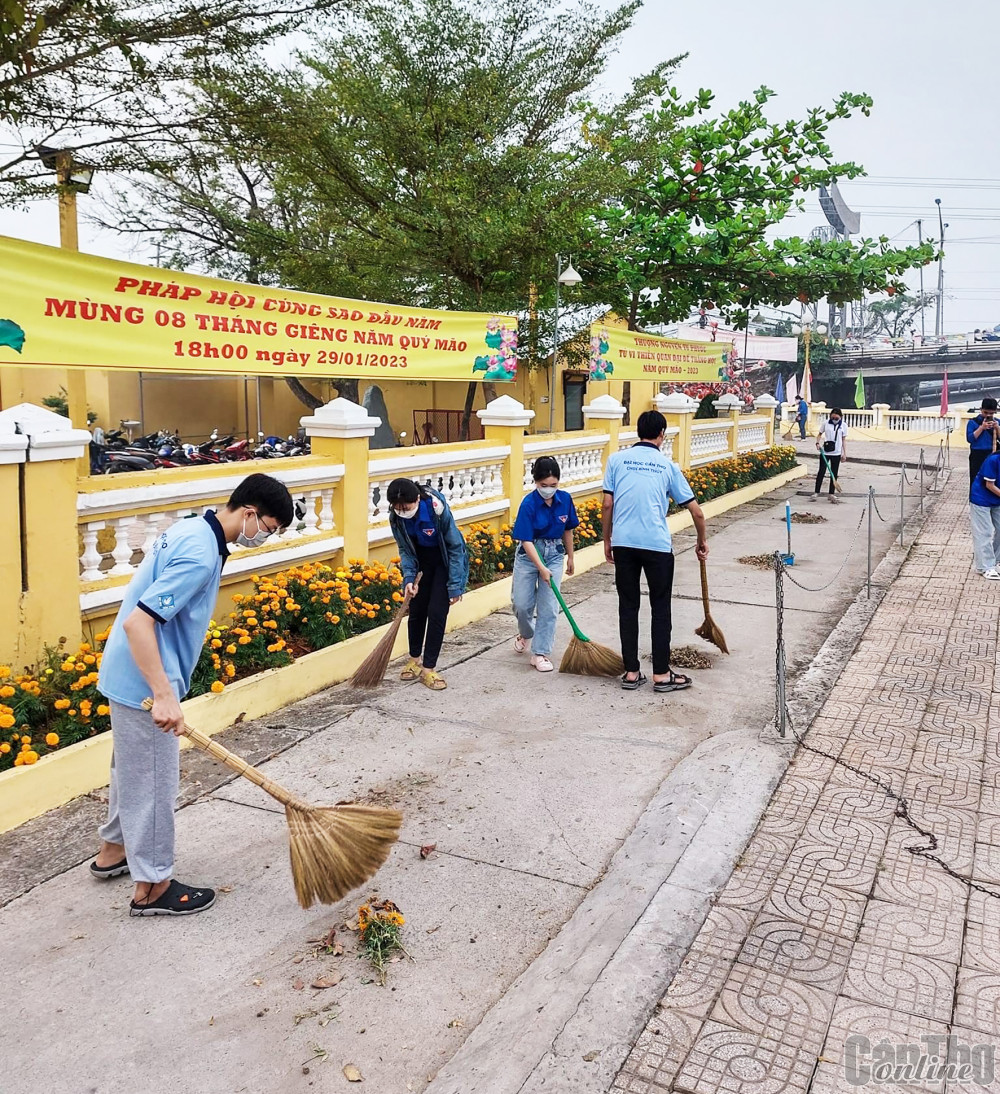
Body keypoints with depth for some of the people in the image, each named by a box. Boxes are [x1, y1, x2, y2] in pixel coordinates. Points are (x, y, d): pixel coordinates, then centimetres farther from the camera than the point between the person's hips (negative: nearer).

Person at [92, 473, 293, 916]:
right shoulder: (200, 556, -26)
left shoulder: (192, 530, 5)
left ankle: (114, 850, 44)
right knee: (154, 782, 3)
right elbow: (137, 622, -31)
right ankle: (152, 887, 18)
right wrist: (164, 696, -34)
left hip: (132, 675, 10)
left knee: (132, 768, 25)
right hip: (145, 683, -10)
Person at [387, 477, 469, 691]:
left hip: (445, 560, -4)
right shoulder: (396, 517, -20)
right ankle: (415, 659, 28)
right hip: (421, 560, 4)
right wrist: (409, 577, -20)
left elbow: (455, 547, -23)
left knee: (436, 612, -10)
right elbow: (405, 549, -4)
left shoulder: (437, 508, -34)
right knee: (416, 609, 7)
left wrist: (455, 585, -21)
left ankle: (428, 668, 0)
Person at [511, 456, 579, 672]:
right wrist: (541, 568, -27)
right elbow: (526, 540, -21)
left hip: (554, 554, 2)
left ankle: (540, 653, 7)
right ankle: (525, 633, 34)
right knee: (521, 603, 1)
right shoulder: (529, 503, -20)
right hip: (529, 553, -2)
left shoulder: (565, 499, -9)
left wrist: (570, 557, 15)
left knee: (548, 607, -2)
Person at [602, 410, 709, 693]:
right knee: (660, 609, 9)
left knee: (628, 606, 9)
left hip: (623, 543, 2)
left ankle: (631, 673, 14)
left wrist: (607, 541, 14)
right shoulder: (667, 466, 7)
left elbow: (607, 505, 2)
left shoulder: (617, 460, 6)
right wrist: (702, 541, 23)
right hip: (657, 545, -1)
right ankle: (661, 674, 13)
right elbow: (696, 512, 8)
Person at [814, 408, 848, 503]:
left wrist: (845, 453, 2)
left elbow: (844, 440, 5)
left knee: (834, 474, 7)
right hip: (825, 452, -1)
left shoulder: (843, 426, 1)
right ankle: (816, 492, 4)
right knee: (821, 472, -1)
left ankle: (832, 494, 14)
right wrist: (818, 443, -10)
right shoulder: (826, 423, -2)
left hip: (836, 453, 1)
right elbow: (820, 434, 8)